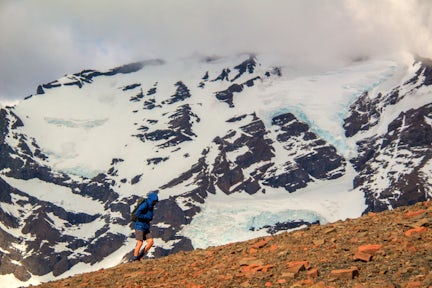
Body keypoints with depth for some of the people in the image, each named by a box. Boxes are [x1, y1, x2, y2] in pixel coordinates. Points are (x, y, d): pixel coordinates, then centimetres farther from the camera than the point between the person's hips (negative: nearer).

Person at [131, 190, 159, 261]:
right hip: (139, 227, -8)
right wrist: (146, 217, -18)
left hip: (146, 228, 8)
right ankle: (134, 259, -6)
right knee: (140, 243, -13)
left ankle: (140, 256, 5)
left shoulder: (150, 206, 12)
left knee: (151, 242, -4)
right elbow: (137, 214, -26)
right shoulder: (144, 205, -15)